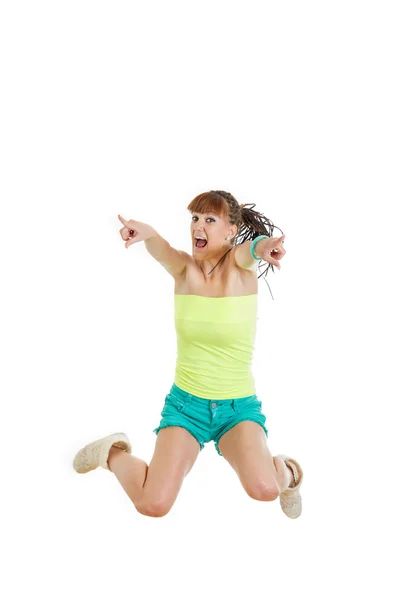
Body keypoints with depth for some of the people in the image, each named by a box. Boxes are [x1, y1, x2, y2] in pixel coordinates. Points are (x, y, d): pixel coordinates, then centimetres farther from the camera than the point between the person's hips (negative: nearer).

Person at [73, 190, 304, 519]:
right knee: (153, 504, -17)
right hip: (186, 402, 1)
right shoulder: (185, 268, -5)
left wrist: (264, 246, -59)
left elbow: (252, 247, -33)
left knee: (263, 489, -30)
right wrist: (146, 232, -53)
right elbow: (161, 248, -28)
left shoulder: (241, 267, -8)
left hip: (239, 406, -1)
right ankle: (114, 452, 15)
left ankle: (284, 470, 8)